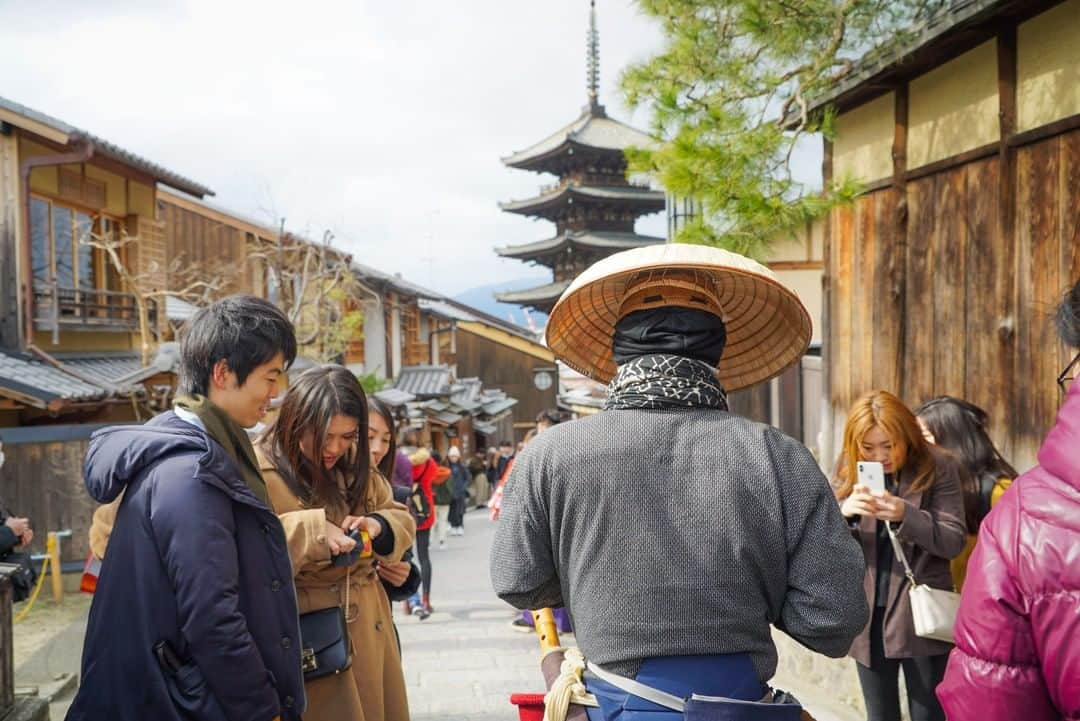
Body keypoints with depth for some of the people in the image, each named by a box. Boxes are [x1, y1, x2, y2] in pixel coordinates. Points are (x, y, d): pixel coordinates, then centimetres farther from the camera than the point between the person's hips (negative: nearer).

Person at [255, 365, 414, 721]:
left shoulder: (354, 466, 8)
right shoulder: (259, 471, -14)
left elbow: (402, 519, 15)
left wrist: (378, 526, -7)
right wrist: (310, 533, -31)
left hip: (369, 629, 7)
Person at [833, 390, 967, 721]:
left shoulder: (938, 468, -8)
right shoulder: (848, 469, 2)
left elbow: (954, 541, -12)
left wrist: (905, 514, -28)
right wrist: (844, 511, -23)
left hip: (919, 617, -3)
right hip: (866, 615, 3)